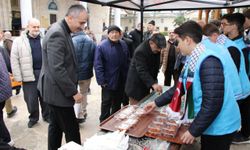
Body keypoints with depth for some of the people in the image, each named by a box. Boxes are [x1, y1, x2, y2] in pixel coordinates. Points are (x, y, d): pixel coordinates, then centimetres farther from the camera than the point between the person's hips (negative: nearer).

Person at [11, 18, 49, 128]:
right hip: (29, 74, -2)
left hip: (44, 73, 2)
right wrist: (18, 76, -6)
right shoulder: (19, 41, -1)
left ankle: (46, 115, 31)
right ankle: (33, 118, 28)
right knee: (31, 99, 6)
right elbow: (14, 60, -2)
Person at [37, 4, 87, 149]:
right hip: (58, 90, -10)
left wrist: (72, 89, 17)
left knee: (56, 126, 20)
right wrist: (74, 91, -19)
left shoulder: (62, 31, 10)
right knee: (72, 130, 1)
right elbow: (57, 69, -26)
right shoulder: (57, 34, -22)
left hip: (57, 89, 10)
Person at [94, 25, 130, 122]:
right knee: (106, 102, 7)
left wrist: (127, 76, 3)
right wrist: (101, 81, -19)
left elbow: (127, 62, 7)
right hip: (108, 81, -5)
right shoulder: (102, 46, -13)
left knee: (118, 102, 19)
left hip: (121, 80, 6)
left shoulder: (123, 45, 4)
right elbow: (98, 65, -15)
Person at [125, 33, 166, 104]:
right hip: (136, 86, -7)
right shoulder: (140, 51, -24)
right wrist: (153, 84, -43)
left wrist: (155, 82, -1)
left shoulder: (156, 50, 1)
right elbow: (142, 71, -32)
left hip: (146, 85, 7)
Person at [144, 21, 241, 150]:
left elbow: (213, 104, -27)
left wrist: (193, 131, -19)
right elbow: (180, 87, 12)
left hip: (219, 128, -8)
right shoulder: (193, 60, 6)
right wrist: (157, 103, 12)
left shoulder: (208, 62, -25)